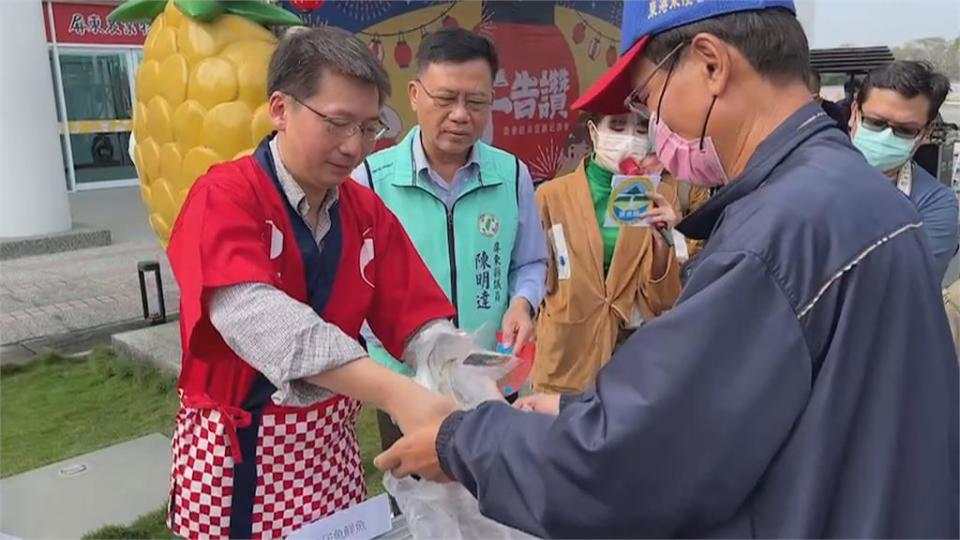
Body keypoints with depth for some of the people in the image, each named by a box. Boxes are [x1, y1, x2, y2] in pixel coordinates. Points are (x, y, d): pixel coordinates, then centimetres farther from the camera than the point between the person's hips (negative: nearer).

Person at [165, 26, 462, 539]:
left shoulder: (367, 211, 1)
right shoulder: (224, 197, -16)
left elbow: (417, 319, -4)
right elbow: (252, 315, -33)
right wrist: (394, 392, -45)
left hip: (331, 442, 5)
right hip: (238, 448, -4)